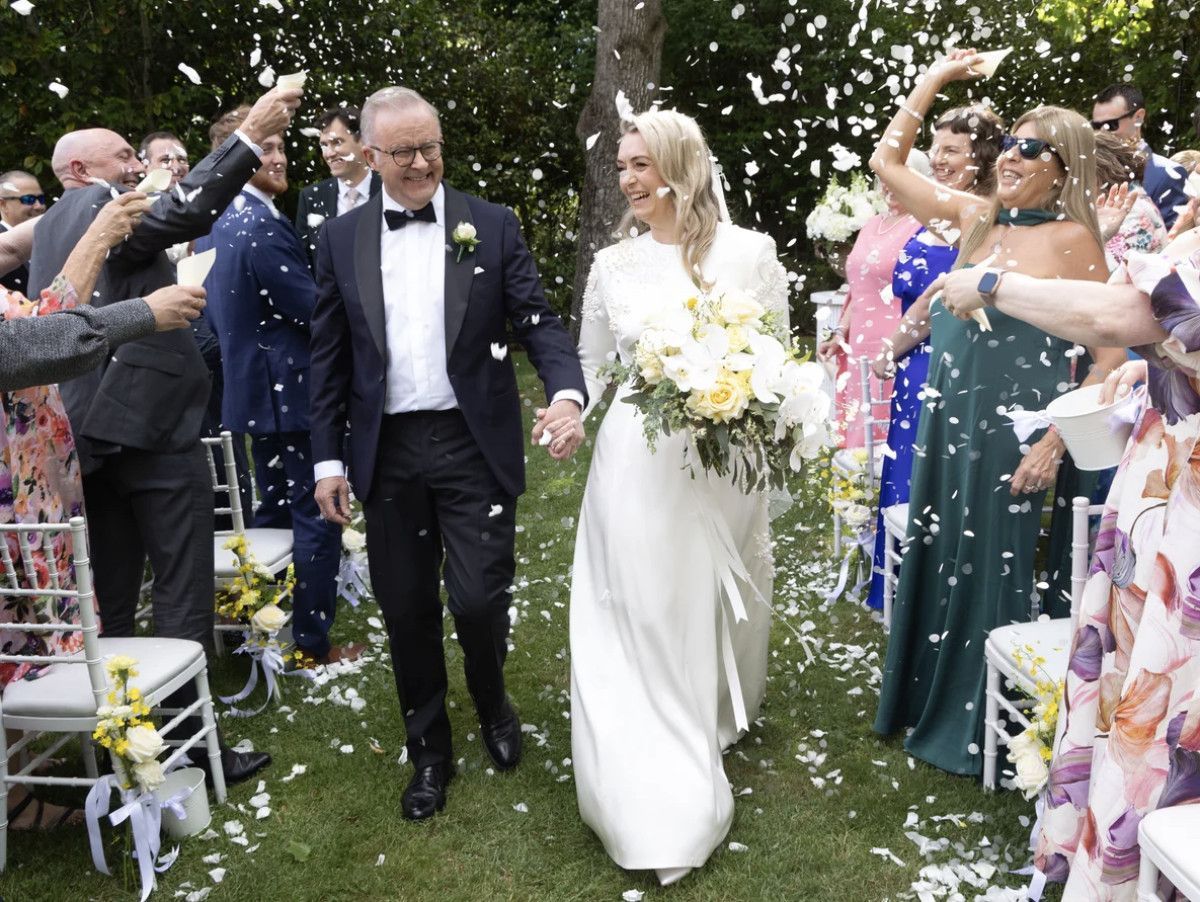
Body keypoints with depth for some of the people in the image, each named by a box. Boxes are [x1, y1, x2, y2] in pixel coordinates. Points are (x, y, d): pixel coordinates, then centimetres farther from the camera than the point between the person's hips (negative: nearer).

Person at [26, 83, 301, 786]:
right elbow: (182, 212, -28)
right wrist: (251, 137, -29)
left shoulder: (51, 229, 20)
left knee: (109, 600, 15)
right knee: (184, 597, -1)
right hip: (153, 428, -9)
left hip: (88, 434, 9)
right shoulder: (105, 207, -8)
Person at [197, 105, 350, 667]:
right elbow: (315, 310, -21)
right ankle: (312, 645, 8)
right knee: (316, 518, 0)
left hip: (250, 386, 10)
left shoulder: (213, 222, 10)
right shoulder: (263, 226, -21)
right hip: (291, 389, -10)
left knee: (274, 510, 20)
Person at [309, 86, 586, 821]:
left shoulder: (492, 225, 1)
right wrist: (329, 458, 4)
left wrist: (568, 393, -23)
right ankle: (430, 751, 31)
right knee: (407, 610, 9)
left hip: (475, 445, -2)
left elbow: (538, 321, -4)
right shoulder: (341, 238, 6)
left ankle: (493, 705, 33)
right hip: (388, 451, 2)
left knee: (479, 600, -2)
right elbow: (329, 355, 8)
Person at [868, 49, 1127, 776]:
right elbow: (887, 160, 13)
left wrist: (1056, 441, -14)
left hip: (1013, 428, -5)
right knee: (934, 558, 14)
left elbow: (1114, 351, -9)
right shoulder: (975, 217, 6)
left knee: (992, 569, 6)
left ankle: (975, 726, 25)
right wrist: (934, 78, 10)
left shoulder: (1072, 239, -8)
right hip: (946, 417, 5)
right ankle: (926, 699, 33)